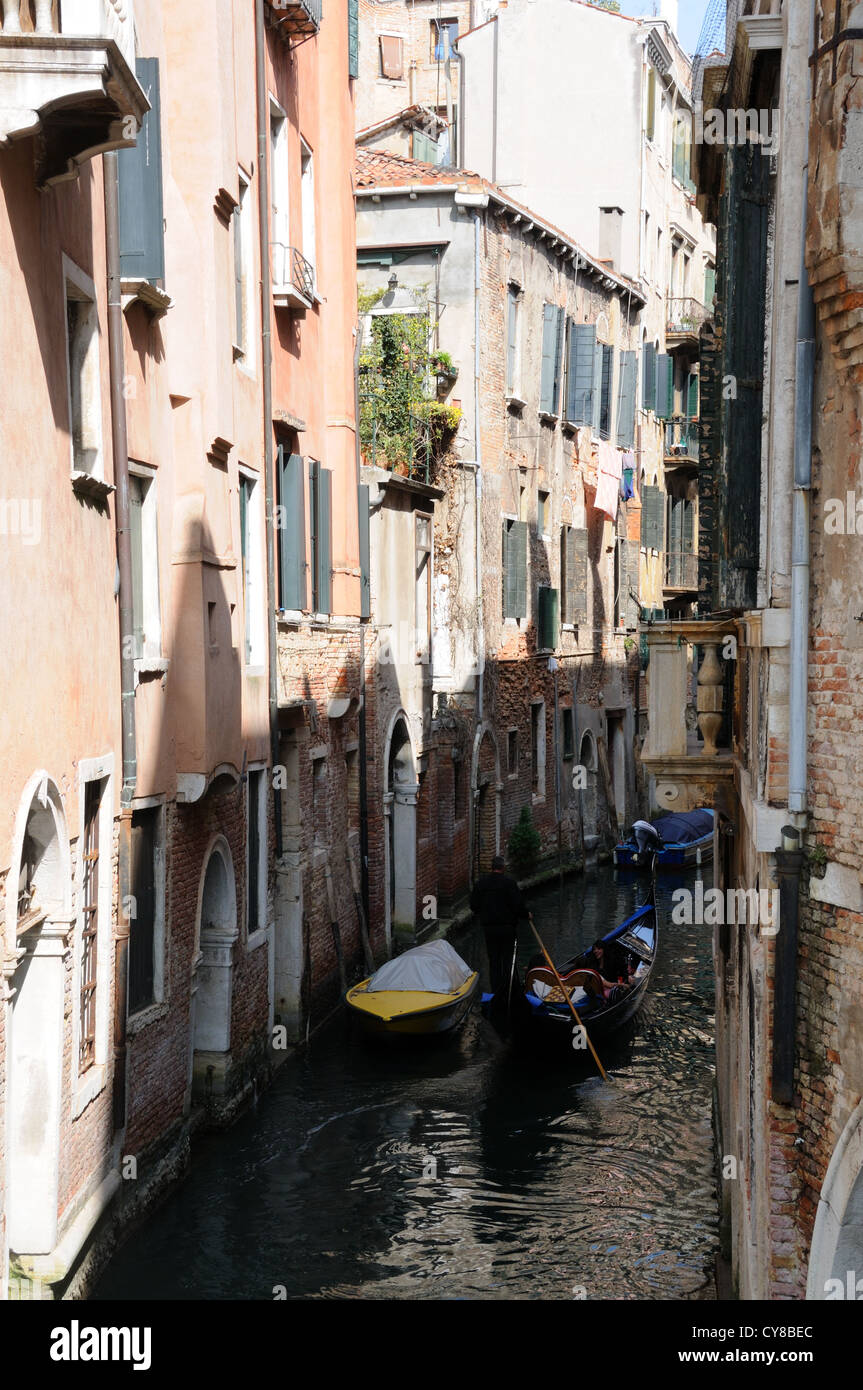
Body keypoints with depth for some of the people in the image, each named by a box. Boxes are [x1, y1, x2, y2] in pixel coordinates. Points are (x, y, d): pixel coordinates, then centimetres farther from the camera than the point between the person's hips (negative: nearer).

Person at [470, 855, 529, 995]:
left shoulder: (480, 882, 2)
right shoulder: (509, 882, -12)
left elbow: (474, 905, 6)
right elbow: (518, 904, -14)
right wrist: (526, 915, 5)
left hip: (488, 927, 4)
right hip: (507, 926, -4)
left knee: (493, 959, 11)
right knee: (507, 959, 6)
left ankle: (495, 990, 11)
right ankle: (505, 989, 7)